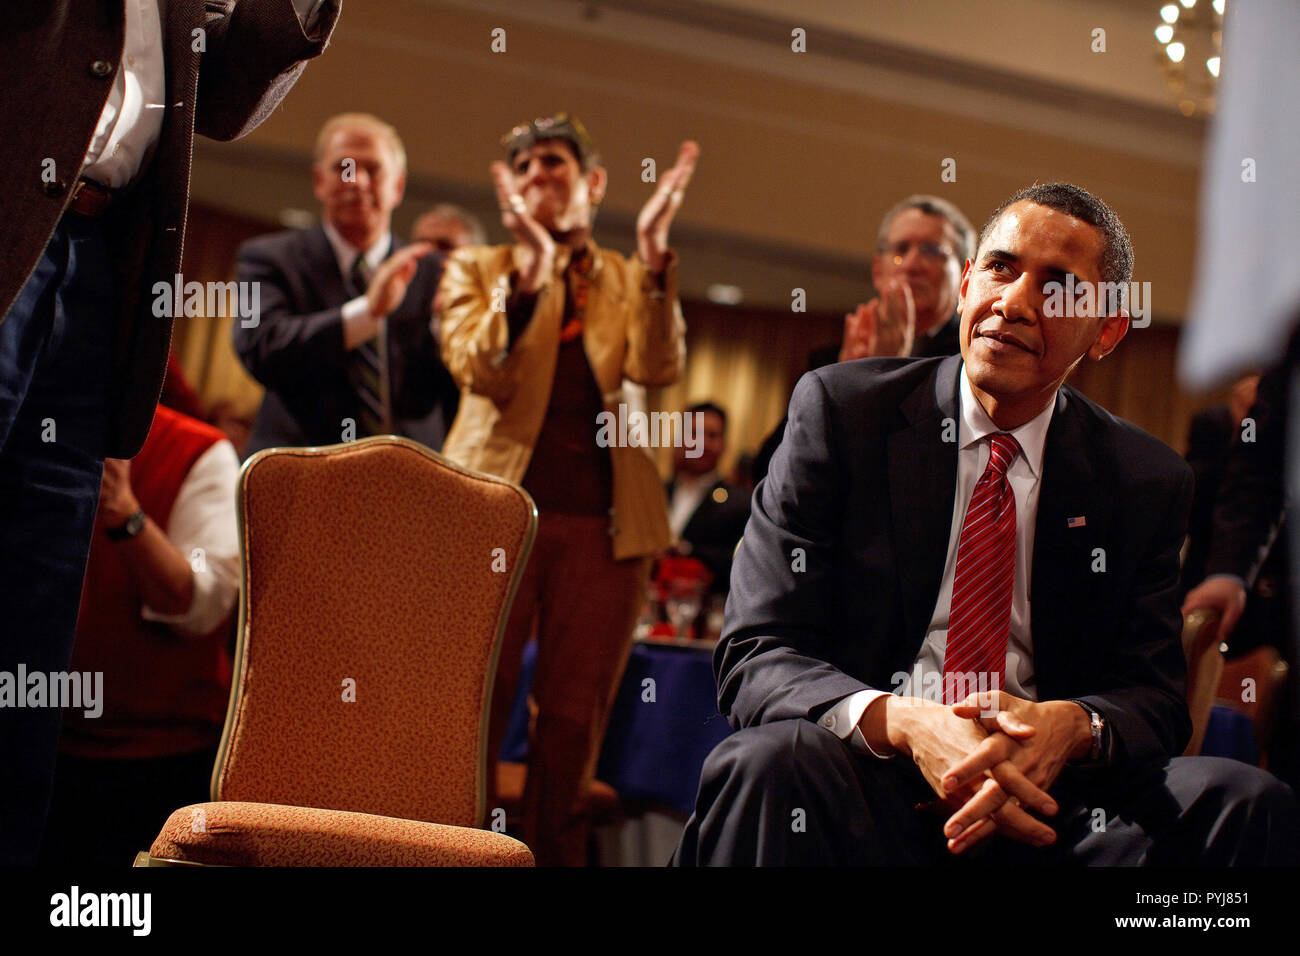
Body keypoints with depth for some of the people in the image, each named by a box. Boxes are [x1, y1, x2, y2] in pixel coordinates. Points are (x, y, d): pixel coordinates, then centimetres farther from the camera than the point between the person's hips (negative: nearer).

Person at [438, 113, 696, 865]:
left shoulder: (632, 280, 15)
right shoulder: (478, 269, 12)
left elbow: (658, 369, -5)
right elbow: (482, 373, -6)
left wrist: (653, 251, -15)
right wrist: (529, 271, -20)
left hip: (603, 522, 1)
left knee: (574, 727, 0)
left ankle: (552, 853, 7)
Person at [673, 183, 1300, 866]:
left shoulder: (1150, 483, 11)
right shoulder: (838, 407, 3)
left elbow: (1152, 693, 7)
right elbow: (755, 657, -4)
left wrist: (1072, 726, -20)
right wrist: (901, 722, -25)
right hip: (864, 793, 0)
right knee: (765, 764, -34)